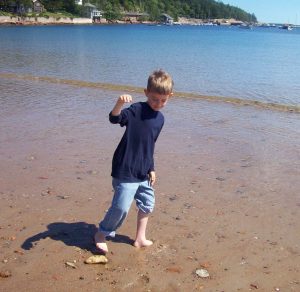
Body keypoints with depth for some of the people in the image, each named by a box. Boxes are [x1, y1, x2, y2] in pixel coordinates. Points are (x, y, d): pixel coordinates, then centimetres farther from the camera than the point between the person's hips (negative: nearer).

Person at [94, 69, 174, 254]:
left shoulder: (160, 119, 8)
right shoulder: (136, 110, -14)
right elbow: (114, 119, -32)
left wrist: (151, 169, 18)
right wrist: (120, 103, -52)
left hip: (143, 173, 8)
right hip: (126, 171, -8)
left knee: (147, 204, 17)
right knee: (121, 208, -6)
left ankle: (140, 238, 34)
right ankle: (101, 234, 19)